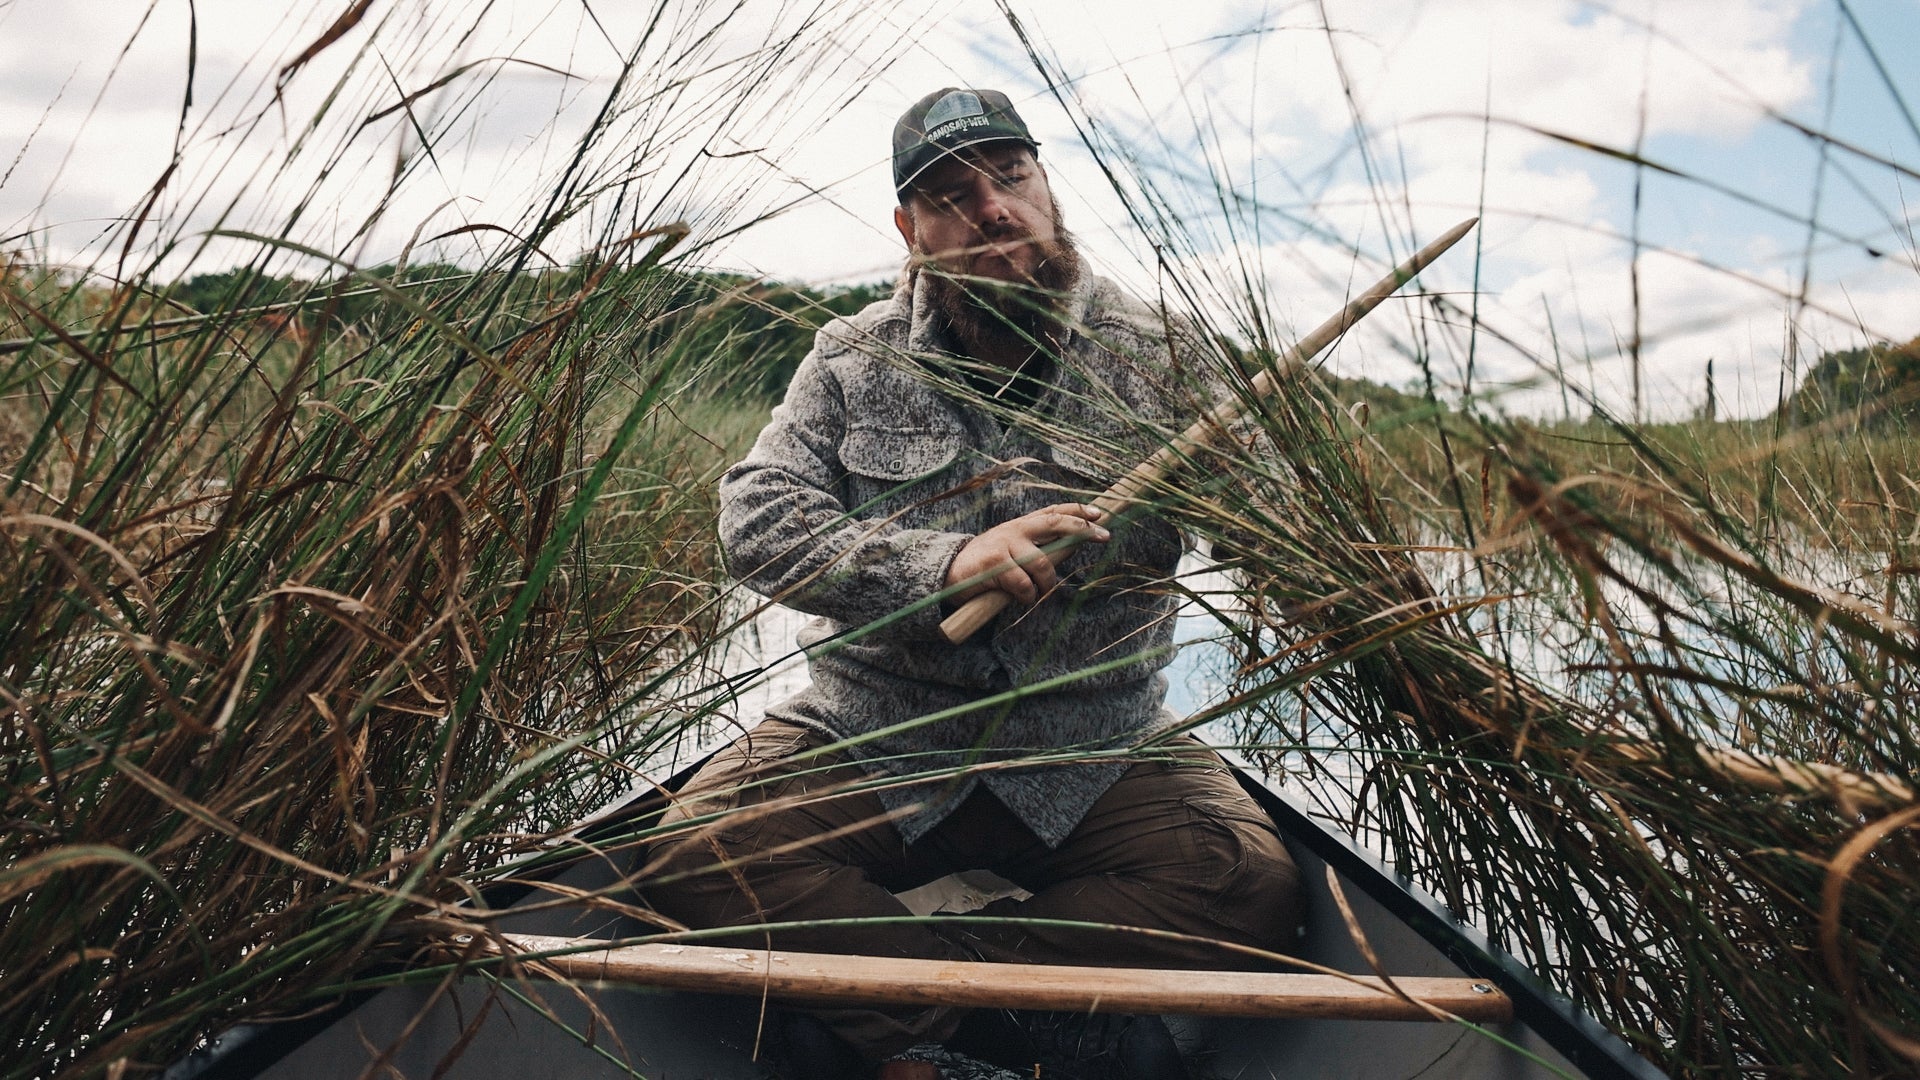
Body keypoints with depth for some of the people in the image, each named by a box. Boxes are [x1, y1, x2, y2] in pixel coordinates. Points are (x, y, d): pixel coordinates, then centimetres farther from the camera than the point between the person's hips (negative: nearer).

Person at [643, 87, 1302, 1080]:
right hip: (867, 737, 0)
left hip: (1095, 750, 1)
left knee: (1250, 888, -24)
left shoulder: (1153, 354, 4)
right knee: (697, 853, -23)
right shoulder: (852, 360, 4)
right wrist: (943, 566, -22)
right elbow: (756, 522, -8)